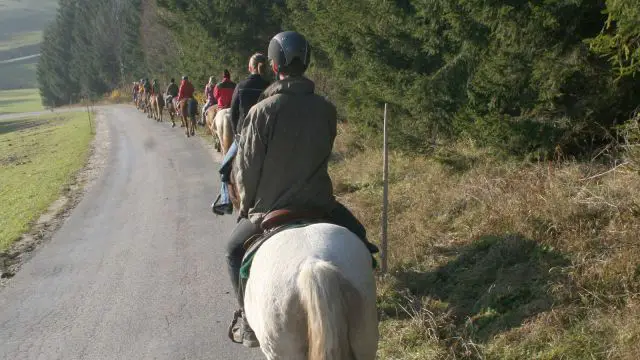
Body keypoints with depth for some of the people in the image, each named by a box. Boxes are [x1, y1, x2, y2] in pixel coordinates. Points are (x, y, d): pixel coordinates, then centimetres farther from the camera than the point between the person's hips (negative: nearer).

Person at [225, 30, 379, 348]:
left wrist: (248, 204, 8)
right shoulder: (327, 110, -6)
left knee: (234, 250, 25)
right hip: (319, 203, 2)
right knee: (356, 237, 31)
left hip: (269, 209, -2)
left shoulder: (262, 111, -17)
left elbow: (245, 168, -10)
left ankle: (249, 323, 24)